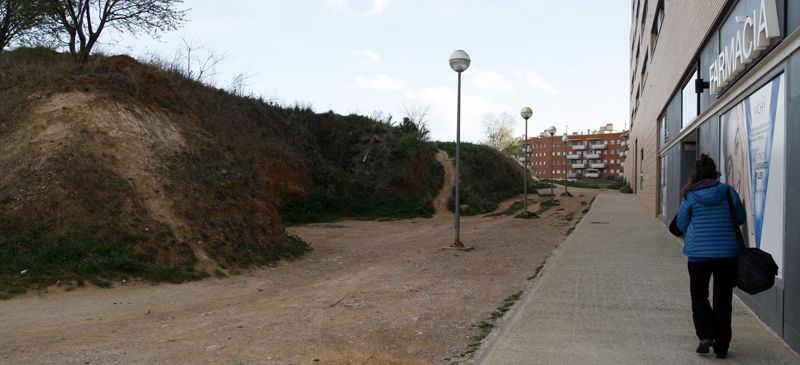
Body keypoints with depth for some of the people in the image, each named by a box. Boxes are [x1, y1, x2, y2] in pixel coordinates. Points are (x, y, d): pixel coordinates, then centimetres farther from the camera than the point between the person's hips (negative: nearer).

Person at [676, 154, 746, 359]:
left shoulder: (690, 196, -7)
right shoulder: (728, 191, -3)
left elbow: (681, 225, 2)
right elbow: (741, 218, 8)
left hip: (699, 253, -1)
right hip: (728, 252, 2)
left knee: (699, 295, 14)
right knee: (723, 298, 10)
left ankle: (706, 334, -6)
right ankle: (721, 346, 14)